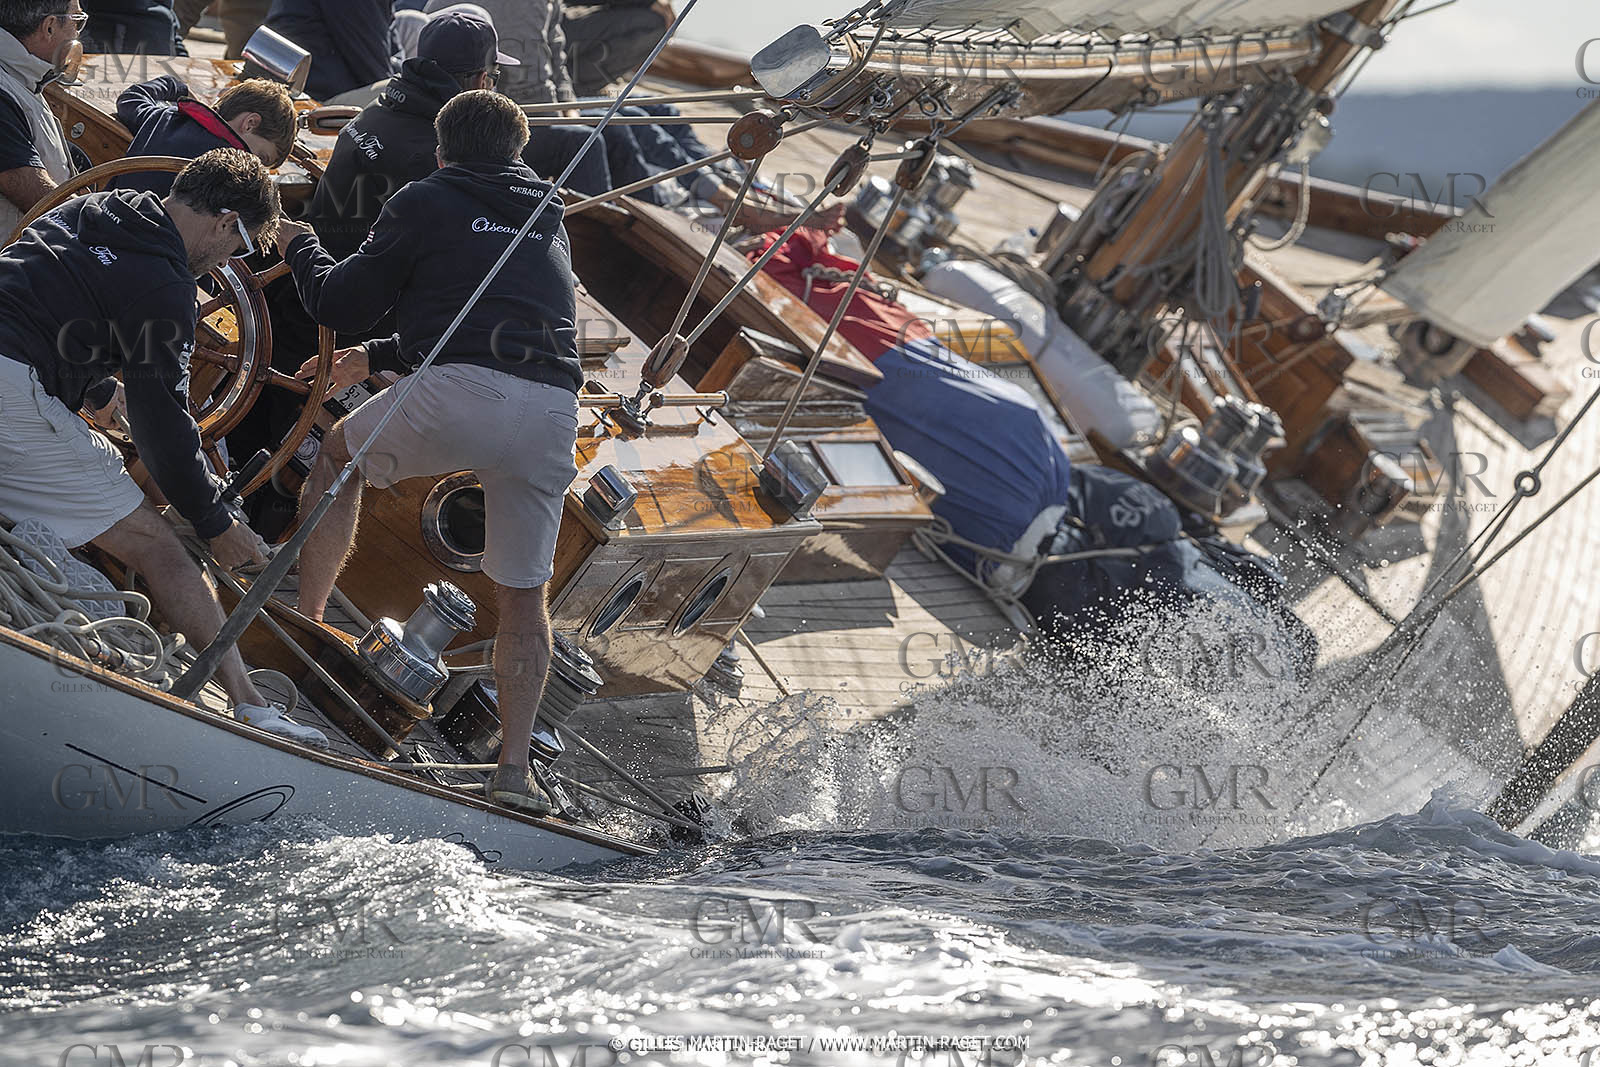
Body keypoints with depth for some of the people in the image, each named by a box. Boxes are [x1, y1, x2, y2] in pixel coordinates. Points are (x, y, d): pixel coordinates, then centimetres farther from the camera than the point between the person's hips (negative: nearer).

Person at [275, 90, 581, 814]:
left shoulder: (426, 202, 12)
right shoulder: (548, 223, 29)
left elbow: (340, 306, 13)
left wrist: (298, 247, 34)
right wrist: (379, 359, 47)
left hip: (458, 399, -4)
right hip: (553, 412, 4)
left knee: (338, 456, 26)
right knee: (523, 594, 14)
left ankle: (306, 622, 21)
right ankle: (515, 768, 6)